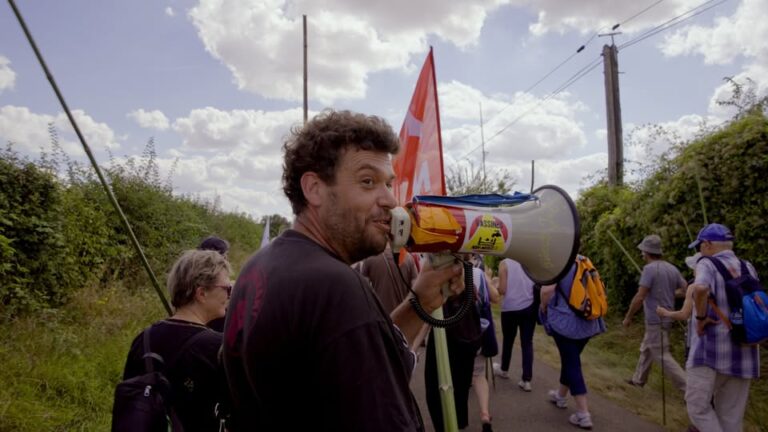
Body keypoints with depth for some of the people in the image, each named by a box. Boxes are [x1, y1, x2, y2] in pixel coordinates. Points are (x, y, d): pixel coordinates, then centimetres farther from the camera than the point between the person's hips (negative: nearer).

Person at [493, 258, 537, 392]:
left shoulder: (505, 263, -8)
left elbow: (502, 290, -10)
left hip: (510, 307, -2)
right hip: (530, 306, 2)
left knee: (508, 340, 16)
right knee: (527, 343, 8)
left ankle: (504, 370, 36)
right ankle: (526, 380, 6)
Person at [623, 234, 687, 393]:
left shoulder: (649, 268, -18)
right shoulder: (672, 268, 4)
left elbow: (639, 298, -21)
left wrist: (628, 317, -11)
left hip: (655, 320, -9)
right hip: (666, 318, 9)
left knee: (663, 357, -1)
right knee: (646, 349, 21)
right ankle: (638, 379, 34)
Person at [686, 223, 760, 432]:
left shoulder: (707, 265, -11)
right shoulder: (748, 269, 8)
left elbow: (700, 288, -33)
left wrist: (701, 317, -19)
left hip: (710, 351, -6)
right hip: (743, 352, 6)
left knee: (698, 406, 5)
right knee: (731, 415, 14)